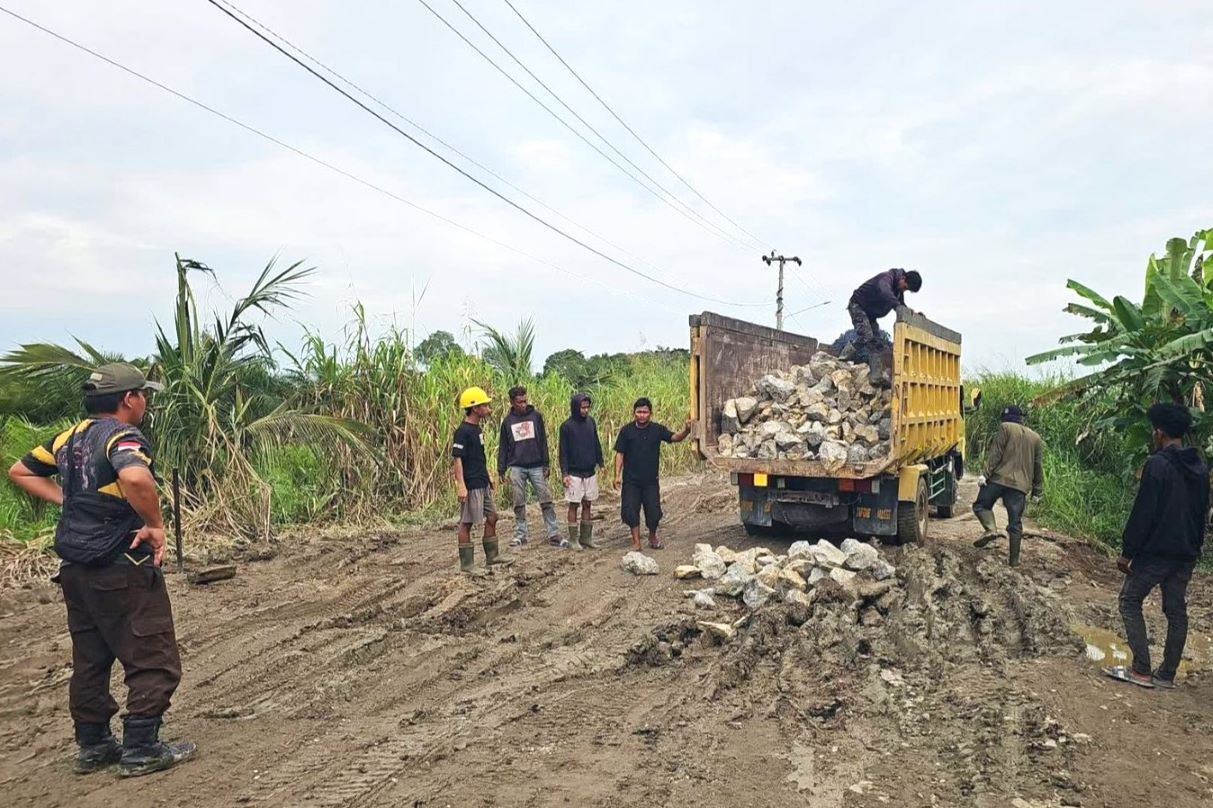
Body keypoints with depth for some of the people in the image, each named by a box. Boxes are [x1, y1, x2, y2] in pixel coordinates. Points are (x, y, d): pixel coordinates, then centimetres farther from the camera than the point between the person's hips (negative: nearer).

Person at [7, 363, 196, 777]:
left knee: (90, 659, 18)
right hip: (122, 570, -9)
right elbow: (135, 477, -39)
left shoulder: (69, 438, 10)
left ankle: (93, 745, 28)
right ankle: (141, 750, 6)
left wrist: (66, 499, 14)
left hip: (76, 568, 9)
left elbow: (19, 471, 23)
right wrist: (155, 524, -24)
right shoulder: (123, 436, -17)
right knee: (154, 661, 1)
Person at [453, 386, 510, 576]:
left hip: (482, 484, 10)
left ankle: (492, 557, 26)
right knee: (466, 523, -1)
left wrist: (488, 475, 22)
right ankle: (466, 565, 7)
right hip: (471, 485, -10)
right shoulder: (463, 432, -16)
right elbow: (457, 459, -19)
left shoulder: (477, 429, 12)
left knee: (492, 518, 14)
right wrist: (461, 485, -23)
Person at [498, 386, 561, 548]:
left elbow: (543, 441, 3)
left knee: (546, 501, -3)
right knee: (519, 504, 6)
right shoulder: (507, 421, 5)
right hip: (516, 468, 1)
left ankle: (554, 534, 0)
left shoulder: (535, 416, 2)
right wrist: (501, 469, 6)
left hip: (536, 466, -1)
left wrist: (546, 464, -3)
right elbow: (503, 447, 9)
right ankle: (520, 535, 16)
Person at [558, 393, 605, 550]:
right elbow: (563, 451, -8)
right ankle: (573, 539, 9)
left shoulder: (591, 422, 5)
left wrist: (601, 462, 9)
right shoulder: (566, 426, -9)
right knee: (574, 506, 2)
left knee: (587, 505, 10)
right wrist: (565, 473, -12)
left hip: (590, 472, 5)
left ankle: (586, 537, 18)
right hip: (574, 474, -5)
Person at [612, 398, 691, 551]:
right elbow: (620, 454, -3)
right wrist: (617, 475, -10)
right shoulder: (626, 431, -5)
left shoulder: (657, 429, -2)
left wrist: (686, 431, -34)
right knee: (630, 510, -2)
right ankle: (636, 541, 14)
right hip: (631, 480, -1)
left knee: (654, 511, 5)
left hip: (651, 480, 1)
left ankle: (653, 537, 30)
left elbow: (675, 438, -13)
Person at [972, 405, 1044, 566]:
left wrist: (986, 473, -11)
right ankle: (1014, 559, 9)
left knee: (981, 505, 11)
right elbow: (1038, 466, 18)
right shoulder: (1035, 437, 18)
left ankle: (991, 529, -17)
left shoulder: (1005, 428, 2)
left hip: (999, 478, -4)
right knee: (1015, 523, 8)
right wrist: (1037, 490, 22)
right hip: (1020, 485, 4)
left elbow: (995, 453, -9)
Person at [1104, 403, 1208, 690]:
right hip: (1186, 554, 8)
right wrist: (1194, 546, 22)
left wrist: (1126, 552, -12)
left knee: (1130, 601, 3)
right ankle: (1167, 675, 16)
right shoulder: (1200, 467, 9)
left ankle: (1142, 671, -1)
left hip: (1155, 551, -7)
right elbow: (1203, 513, 16)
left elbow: (1142, 513, -18)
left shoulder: (1158, 464, -16)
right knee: (1176, 610, 11)